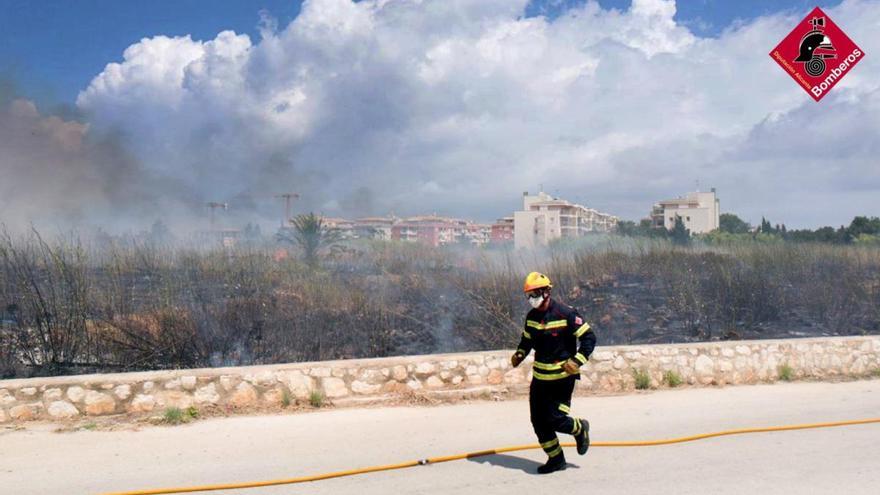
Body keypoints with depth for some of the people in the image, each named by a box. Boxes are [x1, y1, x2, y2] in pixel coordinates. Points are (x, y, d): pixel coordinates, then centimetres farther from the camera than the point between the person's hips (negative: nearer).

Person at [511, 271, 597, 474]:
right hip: (539, 377, 7)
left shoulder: (566, 314, -15)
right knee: (539, 421, 5)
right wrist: (519, 354, 4)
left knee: (555, 419, -9)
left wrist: (577, 361, -22)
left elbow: (589, 337, -12)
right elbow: (527, 339, 23)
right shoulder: (532, 316, 5)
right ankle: (556, 459, 21)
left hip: (562, 378, -7)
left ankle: (580, 429, 24)